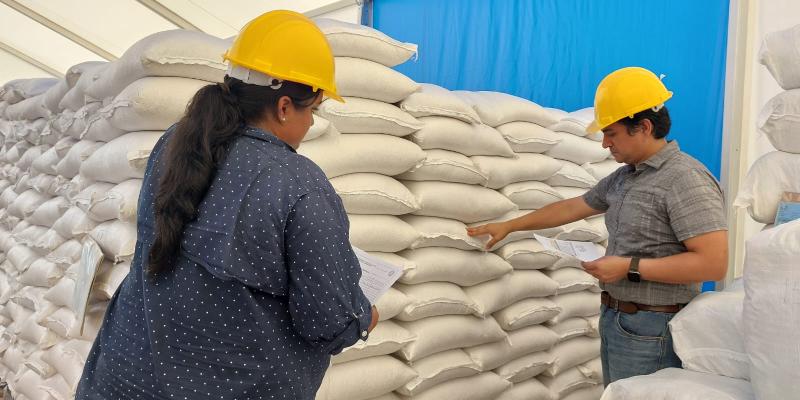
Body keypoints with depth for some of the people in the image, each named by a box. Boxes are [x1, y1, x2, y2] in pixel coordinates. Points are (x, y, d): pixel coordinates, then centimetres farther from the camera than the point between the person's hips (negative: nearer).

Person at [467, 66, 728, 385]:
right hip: (614, 319, 8)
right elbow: (571, 208, 20)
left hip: (651, 331, -8)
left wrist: (630, 268, -20)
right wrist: (508, 226, 23)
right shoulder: (623, 177, 10)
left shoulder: (686, 180, -17)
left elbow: (713, 263, -22)